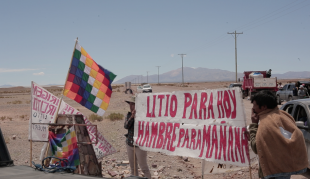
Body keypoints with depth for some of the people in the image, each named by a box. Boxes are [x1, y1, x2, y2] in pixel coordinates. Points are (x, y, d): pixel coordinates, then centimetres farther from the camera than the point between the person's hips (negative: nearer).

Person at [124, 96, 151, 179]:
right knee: (133, 167, 15)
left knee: (143, 167, -2)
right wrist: (132, 117, -26)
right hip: (129, 144, 6)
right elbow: (126, 126, -12)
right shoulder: (128, 115, 3)